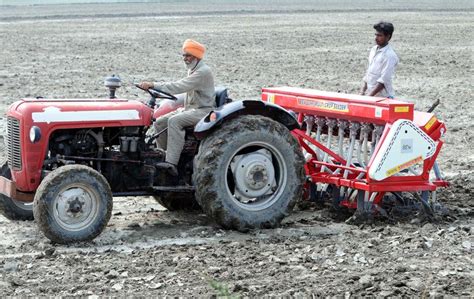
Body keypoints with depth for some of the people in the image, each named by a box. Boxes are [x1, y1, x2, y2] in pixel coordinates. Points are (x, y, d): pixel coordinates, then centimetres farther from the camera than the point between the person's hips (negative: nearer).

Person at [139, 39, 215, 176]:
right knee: (159, 123, -5)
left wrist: (153, 85, -29)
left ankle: (171, 163, -37)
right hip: (190, 108, 10)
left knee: (174, 121, -32)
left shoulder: (203, 72, -18)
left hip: (203, 111, -10)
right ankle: (166, 154, 2)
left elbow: (179, 87, -26)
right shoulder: (193, 70, 16)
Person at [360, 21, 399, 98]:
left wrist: (370, 95, -22)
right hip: (370, 94, 8)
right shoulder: (374, 50, 12)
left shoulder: (390, 55, -14)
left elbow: (384, 80, -19)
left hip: (383, 97, -8)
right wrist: (363, 91, 10)